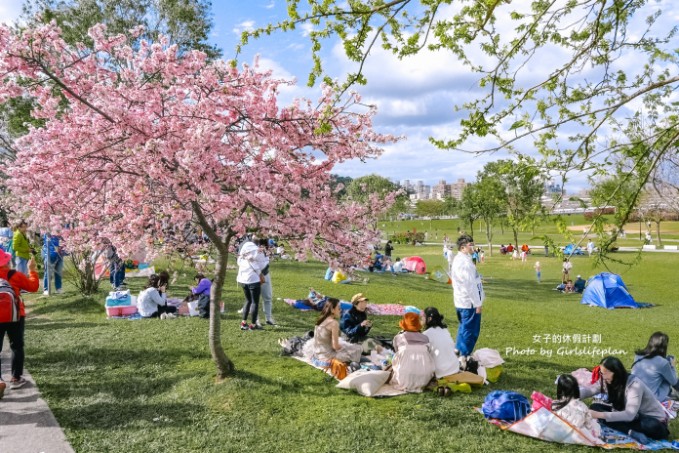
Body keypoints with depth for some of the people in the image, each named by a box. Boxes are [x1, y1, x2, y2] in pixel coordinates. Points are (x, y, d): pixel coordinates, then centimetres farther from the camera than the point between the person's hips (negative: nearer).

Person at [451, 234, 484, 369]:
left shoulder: (458, 259, 11)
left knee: (464, 328, 21)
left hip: (461, 302, 10)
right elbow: (470, 285, -23)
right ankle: (463, 357, 7)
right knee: (470, 331, -1)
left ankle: (458, 353, 32)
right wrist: (477, 303, -17)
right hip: (469, 302, -10)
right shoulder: (465, 262, -22)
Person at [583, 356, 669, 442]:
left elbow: (629, 415, -35)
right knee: (595, 408, -15)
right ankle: (631, 432, -24)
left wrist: (600, 415, -41)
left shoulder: (634, 384, -28)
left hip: (654, 420, -6)